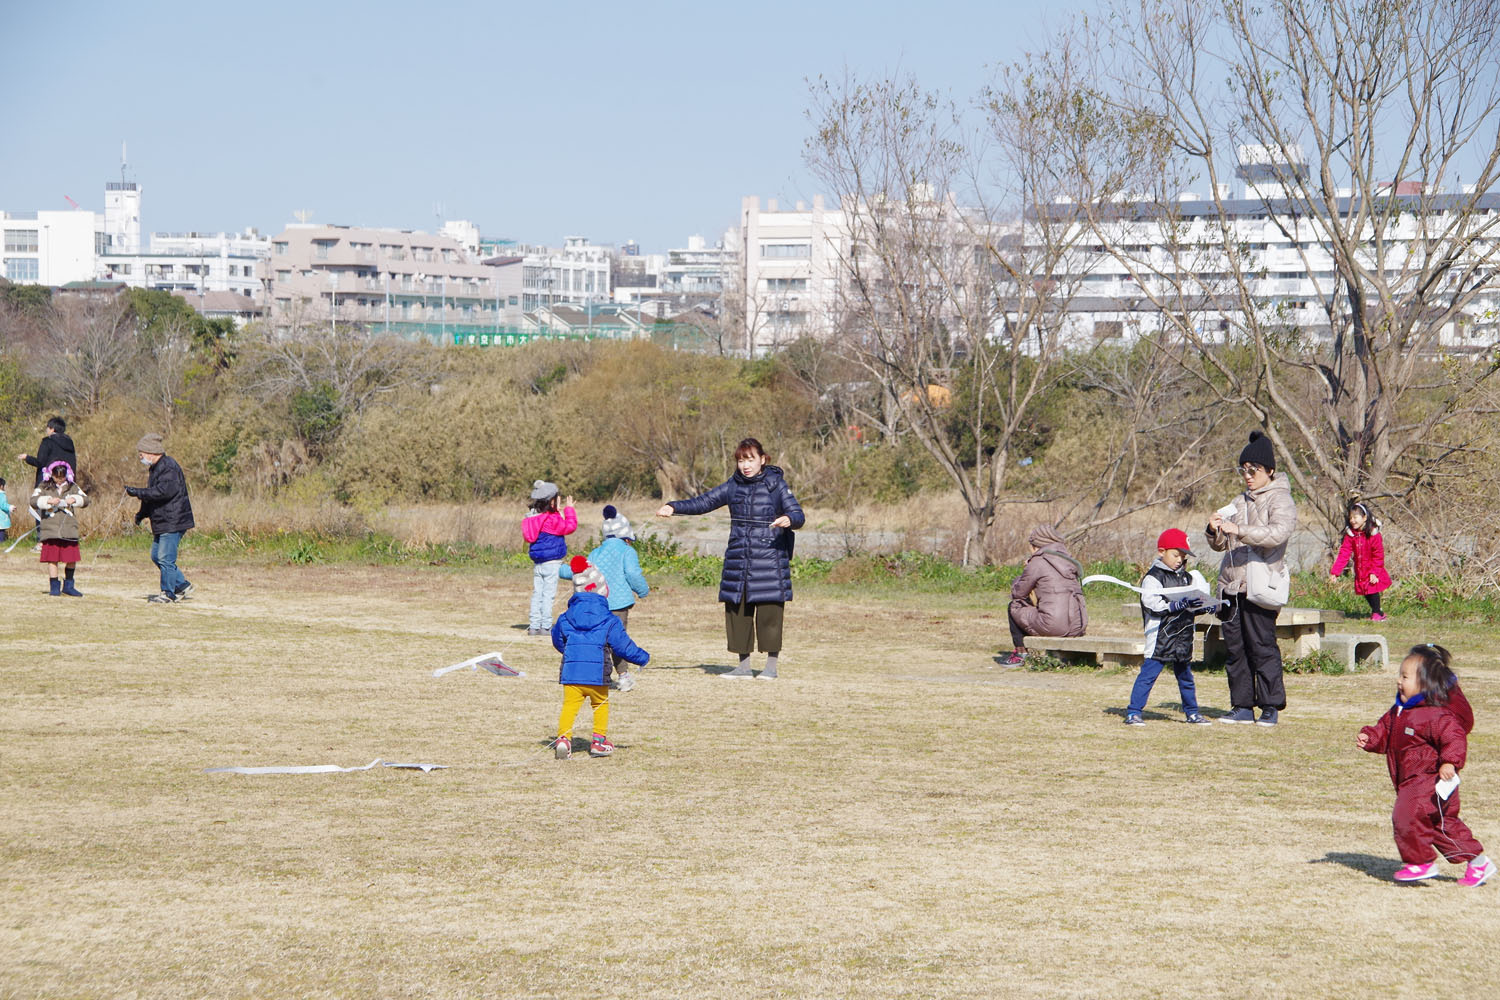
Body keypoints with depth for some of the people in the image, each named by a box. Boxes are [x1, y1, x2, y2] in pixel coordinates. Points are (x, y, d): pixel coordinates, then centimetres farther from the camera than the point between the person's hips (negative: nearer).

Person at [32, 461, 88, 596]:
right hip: (50, 528, -2)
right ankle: (54, 586, 7)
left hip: (69, 528, 2)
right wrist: (48, 500, -19)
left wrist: (75, 499, -10)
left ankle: (68, 585, 16)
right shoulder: (44, 487, 4)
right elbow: (33, 500, -6)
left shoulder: (72, 487, 11)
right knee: (52, 558, -2)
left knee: (72, 558, 3)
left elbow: (85, 500, 9)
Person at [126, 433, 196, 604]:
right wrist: (142, 513, 13)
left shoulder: (169, 467, -16)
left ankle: (168, 594, 1)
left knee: (166, 558, -7)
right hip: (162, 522, 11)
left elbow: (164, 491, -27)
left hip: (173, 521, -11)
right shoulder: (156, 468, 17)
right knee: (156, 556, 14)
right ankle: (182, 585, 21)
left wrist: (138, 492, -23)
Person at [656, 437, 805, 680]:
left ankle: (771, 666, 6)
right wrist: (674, 507, -2)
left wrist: (789, 519, -31)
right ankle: (743, 666, 14)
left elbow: (798, 514, -7)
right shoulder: (733, 486, 11)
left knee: (769, 613, -5)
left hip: (769, 559, -4)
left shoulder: (776, 484, 0)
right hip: (738, 558, 4)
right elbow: (704, 502, 13)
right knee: (737, 612, 4)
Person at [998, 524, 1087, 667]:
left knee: (1014, 607, 17)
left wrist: (1024, 574, 24)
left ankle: (1020, 653, 23)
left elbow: (1016, 593, 6)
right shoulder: (1067, 559, 18)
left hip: (1054, 626, -7)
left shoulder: (1037, 562, -3)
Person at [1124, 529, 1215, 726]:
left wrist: (1204, 607, -5)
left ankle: (1192, 712, 28)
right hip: (1160, 637, -7)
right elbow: (1154, 603, -21)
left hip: (1183, 638, 7)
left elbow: (1192, 605, 15)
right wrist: (1180, 604, -29)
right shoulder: (1153, 577, -9)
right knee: (1148, 675, -8)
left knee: (1185, 676, 17)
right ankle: (1133, 713, -6)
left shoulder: (1186, 577, 15)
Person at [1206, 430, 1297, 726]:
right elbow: (1221, 545, 21)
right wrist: (1214, 531, -2)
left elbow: (1278, 533, -23)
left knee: (1262, 646, -6)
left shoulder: (1280, 501, -2)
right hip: (1231, 585, 7)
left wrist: (1240, 530, -32)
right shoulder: (1240, 502, 21)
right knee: (1235, 648, 6)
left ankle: (1270, 706, 0)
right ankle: (1243, 705, 12)